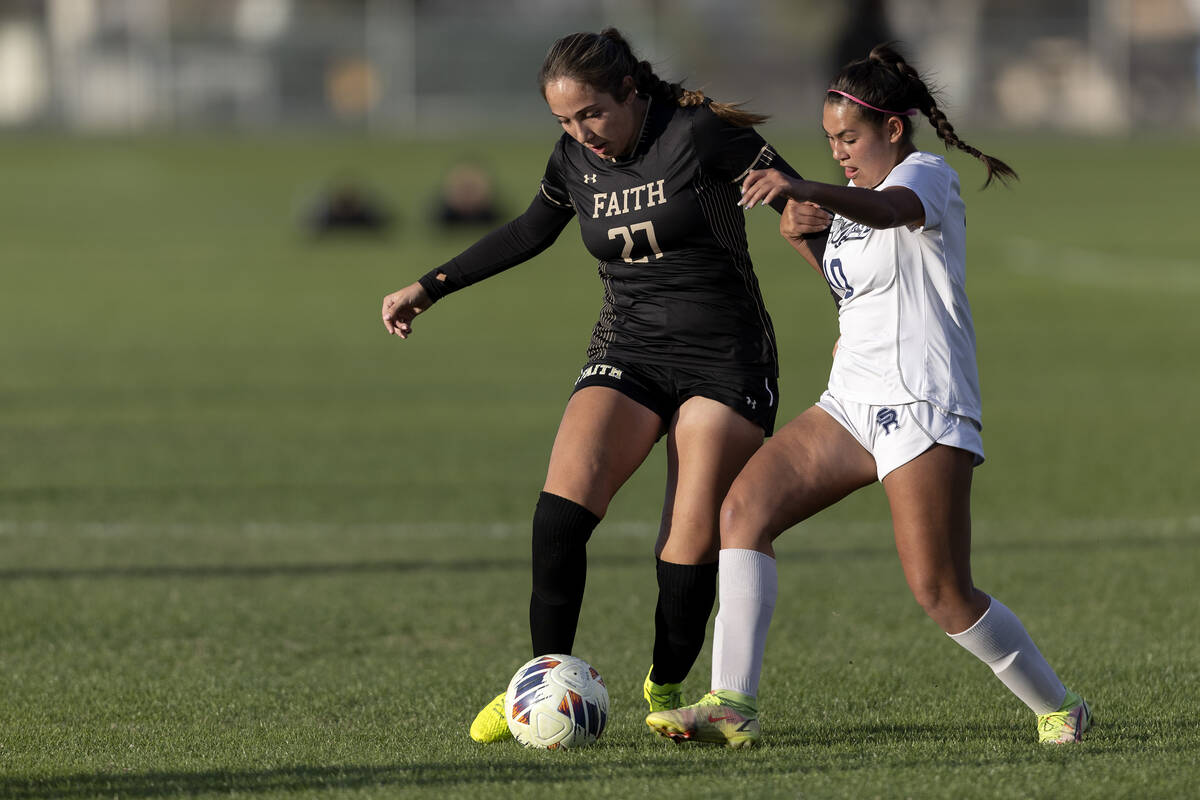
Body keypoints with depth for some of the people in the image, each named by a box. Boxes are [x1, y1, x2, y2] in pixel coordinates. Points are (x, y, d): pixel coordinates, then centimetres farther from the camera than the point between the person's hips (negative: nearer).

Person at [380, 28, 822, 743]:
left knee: (694, 541, -12)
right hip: (627, 354, 4)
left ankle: (666, 692, 12)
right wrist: (429, 288, 27)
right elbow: (529, 233, 24)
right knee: (564, 502, -19)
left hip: (725, 362, -4)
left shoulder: (699, 134, -13)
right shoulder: (575, 160, 4)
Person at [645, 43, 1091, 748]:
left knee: (943, 595, -12)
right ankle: (734, 705, -17)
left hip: (922, 406, -8)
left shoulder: (927, 175, -9)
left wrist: (805, 189, -54)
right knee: (745, 506, -11)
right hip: (852, 402, 8)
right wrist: (805, 236, 13)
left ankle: (1060, 708, 10)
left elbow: (889, 210, -34)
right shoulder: (856, 201, 18)